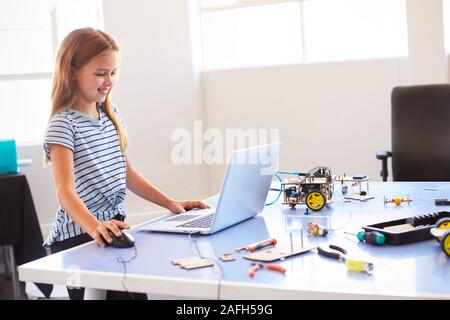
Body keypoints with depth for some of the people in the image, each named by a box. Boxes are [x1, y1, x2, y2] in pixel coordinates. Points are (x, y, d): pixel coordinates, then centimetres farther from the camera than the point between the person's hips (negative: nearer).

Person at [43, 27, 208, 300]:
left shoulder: (112, 115, 10)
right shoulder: (64, 124, -14)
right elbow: (66, 191, -24)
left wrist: (170, 203, 9)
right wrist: (94, 226, -42)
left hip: (114, 230, 7)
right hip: (78, 237, -7)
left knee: (134, 292, 1)